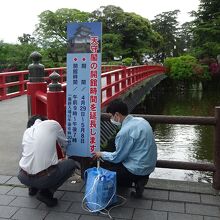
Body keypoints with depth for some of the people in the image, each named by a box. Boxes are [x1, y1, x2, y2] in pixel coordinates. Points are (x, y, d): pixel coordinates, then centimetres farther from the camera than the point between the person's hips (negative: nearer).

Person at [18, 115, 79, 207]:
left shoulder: (27, 131, 17)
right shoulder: (52, 124, 7)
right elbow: (64, 144, 22)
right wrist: (65, 152, 48)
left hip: (24, 178, 6)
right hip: (45, 178, -6)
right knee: (71, 164, 18)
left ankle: (33, 188, 23)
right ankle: (46, 192, 5)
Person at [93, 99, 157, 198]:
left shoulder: (125, 132, -24)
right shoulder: (141, 120, 1)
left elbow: (117, 158, -13)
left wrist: (101, 154, 5)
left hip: (137, 170, -8)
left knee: (104, 165, 4)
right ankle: (139, 180, 13)